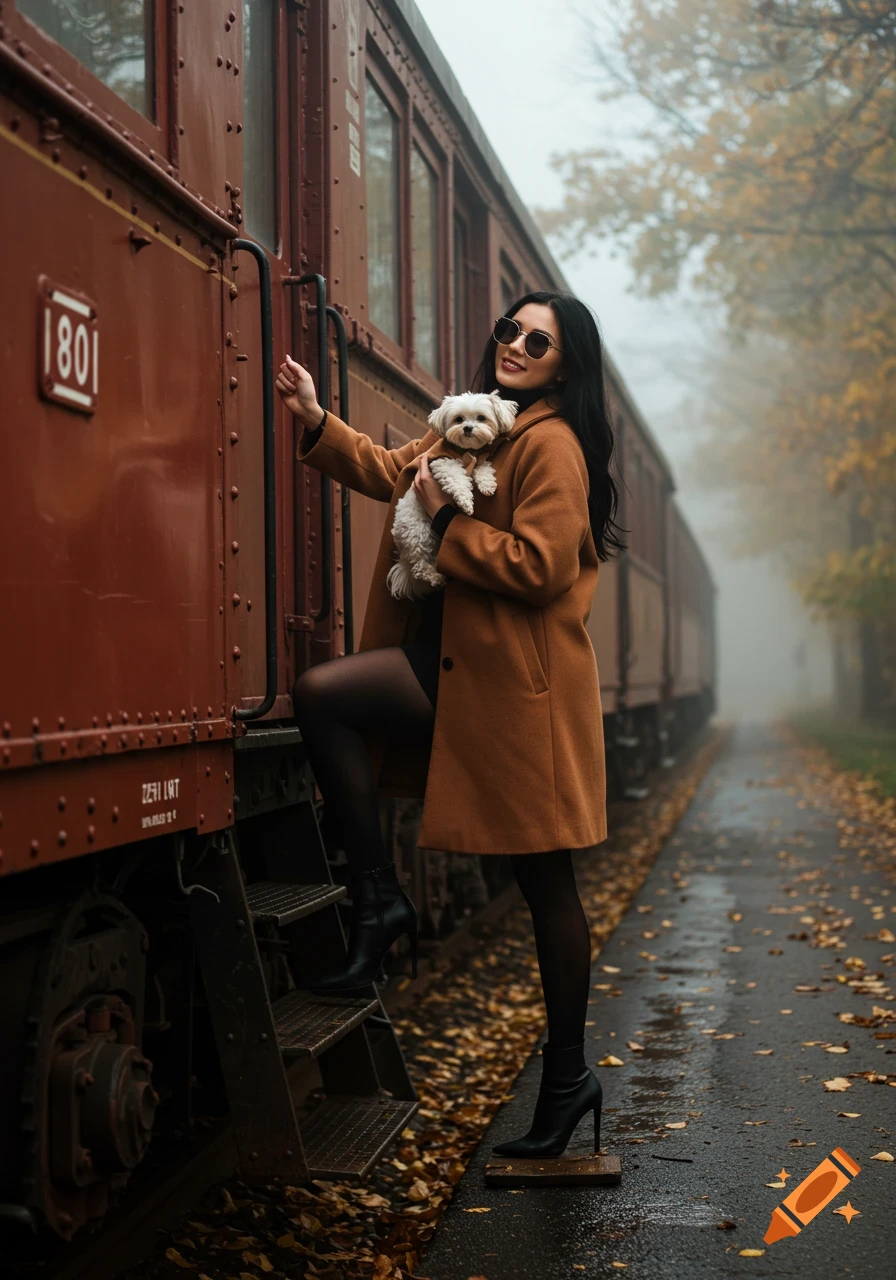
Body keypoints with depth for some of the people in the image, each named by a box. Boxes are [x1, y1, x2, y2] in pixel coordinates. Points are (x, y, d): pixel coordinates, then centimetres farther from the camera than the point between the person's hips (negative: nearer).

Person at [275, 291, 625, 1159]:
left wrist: (446, 523, -13)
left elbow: (540, 568, -20)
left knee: (544, 881, 1)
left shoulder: (551, 442, -11)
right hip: (450, 665, 8)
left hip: (517, 681, -8)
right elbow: (392, 471, 25)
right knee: (321, 693, -15)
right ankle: (376, 898, -7)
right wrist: (316, 422, 11)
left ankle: (567, 1075, 15)